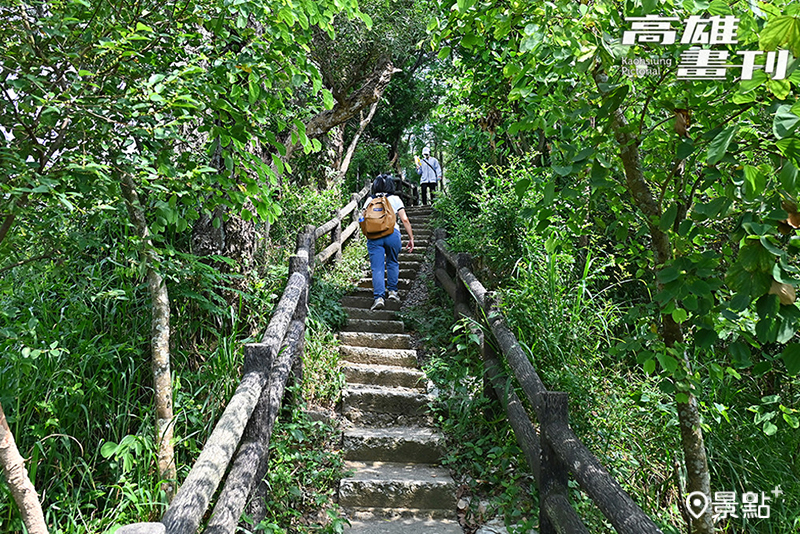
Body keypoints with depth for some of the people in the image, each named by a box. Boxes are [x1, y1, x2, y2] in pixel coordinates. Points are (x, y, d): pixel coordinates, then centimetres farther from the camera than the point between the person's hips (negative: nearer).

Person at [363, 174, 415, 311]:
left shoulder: (370, 200, 16)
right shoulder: (395, 199, 12)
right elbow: (405, 220, 5)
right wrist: (411, 238, 9)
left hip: (373, 235, 0)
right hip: (392, 233, 0)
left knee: (377, 268, 0)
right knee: (392, 263, 20)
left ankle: (379, 297, -9)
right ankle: (392, 291, 23)